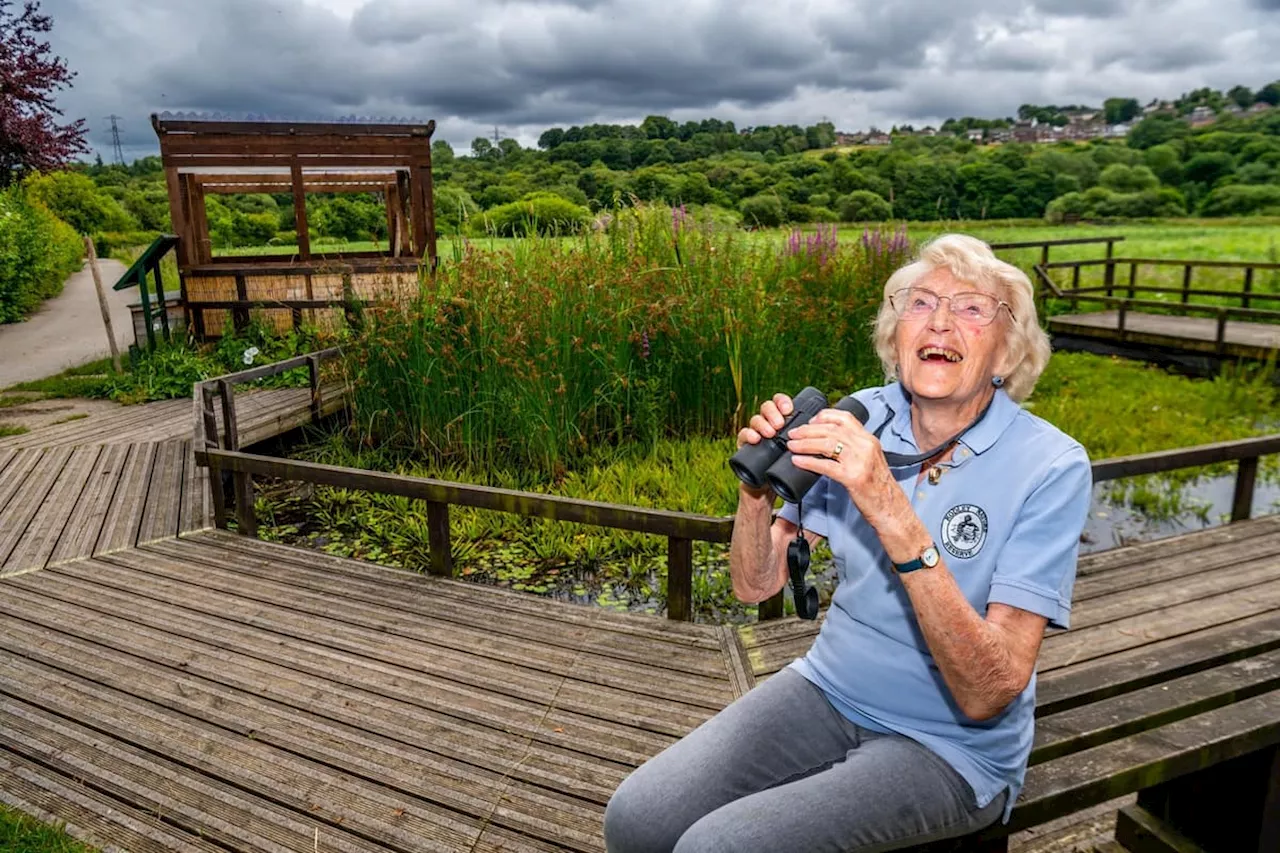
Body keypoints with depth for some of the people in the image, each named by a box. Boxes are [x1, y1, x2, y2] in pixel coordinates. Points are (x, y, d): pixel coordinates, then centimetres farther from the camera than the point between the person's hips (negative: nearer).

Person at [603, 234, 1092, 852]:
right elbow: (756, 586, -1)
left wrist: (891, 511, -35)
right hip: (828, 690, 4)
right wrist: (757, 485, -22)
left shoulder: (1049, 467, -17)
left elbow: (988, 695, -25)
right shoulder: (860, 418, -5)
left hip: (952, 747, -3)